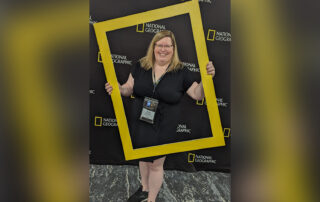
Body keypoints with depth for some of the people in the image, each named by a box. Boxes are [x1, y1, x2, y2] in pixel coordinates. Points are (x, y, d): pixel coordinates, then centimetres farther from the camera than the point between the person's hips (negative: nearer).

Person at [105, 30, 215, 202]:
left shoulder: (181, 72, -6)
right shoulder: (140, 66, -1)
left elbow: (198, 94, -4)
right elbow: (129, 88, 5)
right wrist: (118, 88, -16)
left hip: (162, 129, -3)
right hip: (139, 125, 3)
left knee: (156, 165, 11)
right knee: (143, 158, 23)